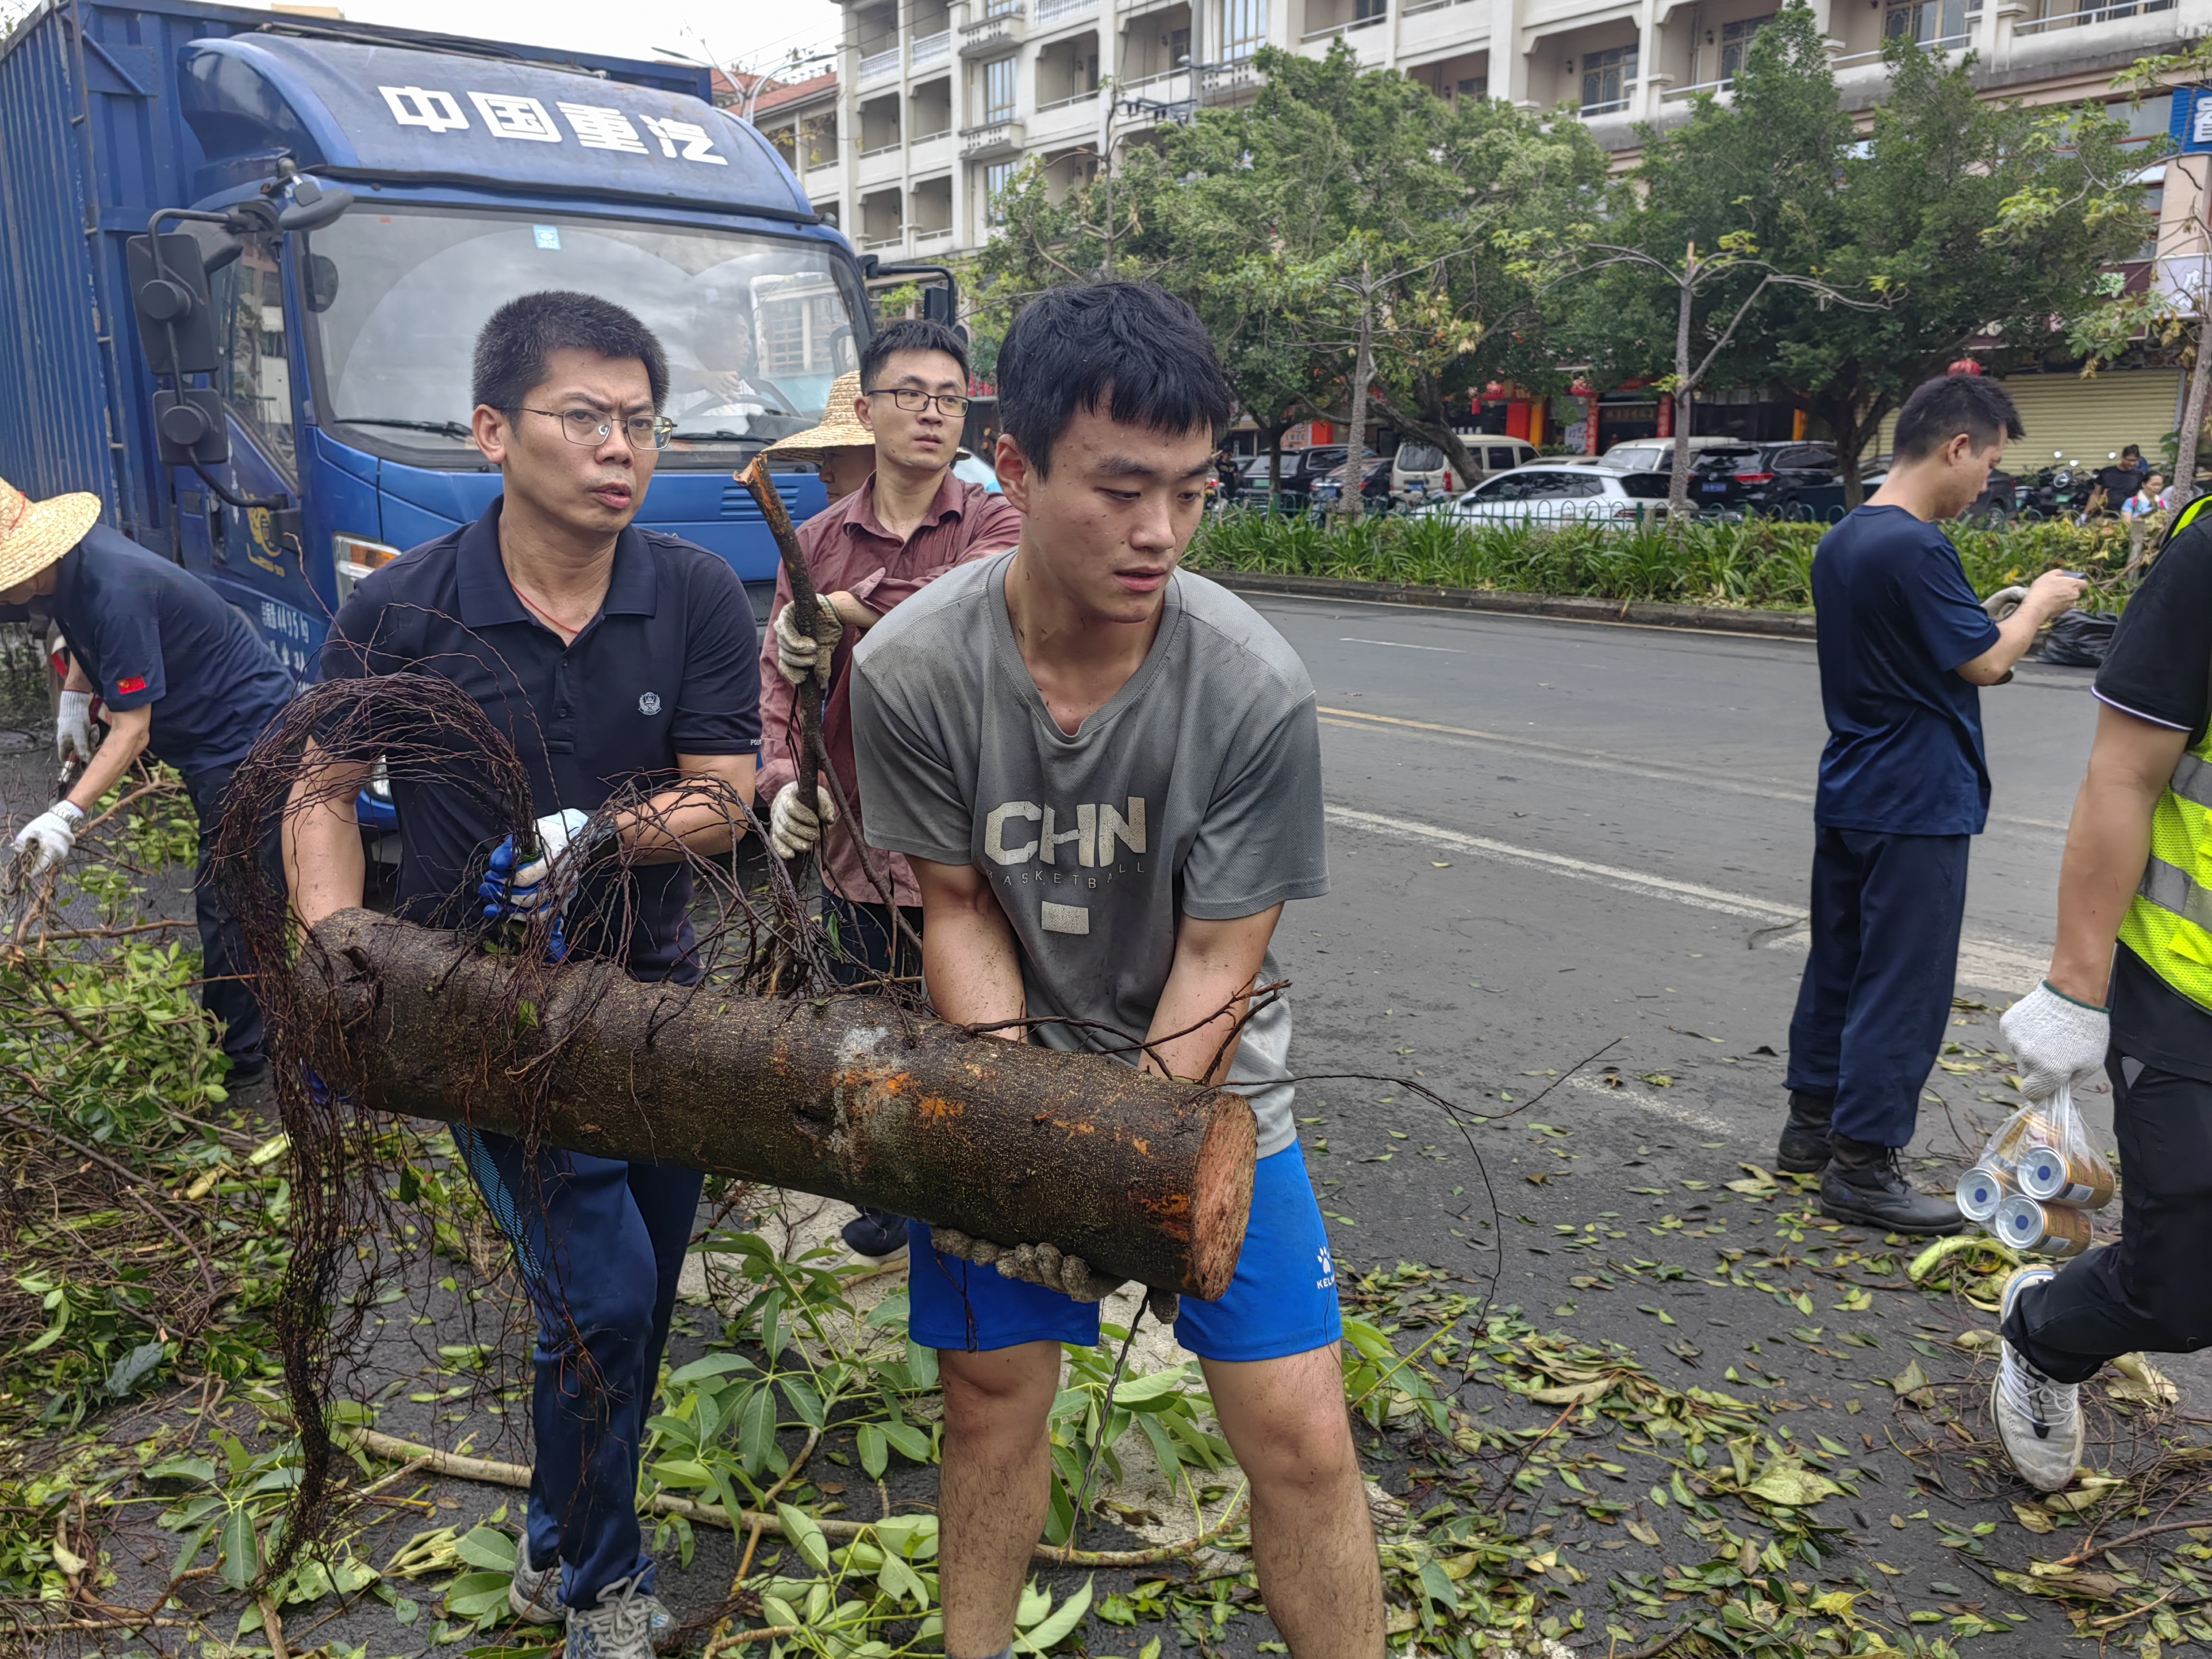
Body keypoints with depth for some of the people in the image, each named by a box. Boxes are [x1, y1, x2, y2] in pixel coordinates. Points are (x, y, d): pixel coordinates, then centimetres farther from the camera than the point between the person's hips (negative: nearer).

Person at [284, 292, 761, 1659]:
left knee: (640, 1304, 16)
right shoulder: (402, 613, -11)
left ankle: (567, 1548, 44)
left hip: (652, 993, 3)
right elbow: (322, 789, 0)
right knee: (605, 1292, -10)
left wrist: (599, 835, -28)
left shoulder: (701, 600, -8)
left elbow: (719, 800, -9)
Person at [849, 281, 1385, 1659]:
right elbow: (960, 911, -8)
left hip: (1206, 1077, 0)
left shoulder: (1257, 692, -22)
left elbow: (1217, 963, -15)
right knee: (993, 1401, 11)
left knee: (1300, 1436, 0)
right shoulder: (912, 670, -19)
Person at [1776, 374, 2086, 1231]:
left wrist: (1994, 639, 11)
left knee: (1839, 963, 17)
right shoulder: (1916, 548, -21)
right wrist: (2040, 601, 1)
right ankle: (1861, 1167, 5)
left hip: (1848, 797, 9)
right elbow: (1983, 659, -14)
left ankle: (1814, 1122, 27)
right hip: (1916, 805, -9)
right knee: (1902, 987, -1)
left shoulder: (1841, 540, 9)